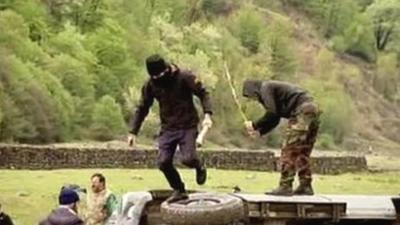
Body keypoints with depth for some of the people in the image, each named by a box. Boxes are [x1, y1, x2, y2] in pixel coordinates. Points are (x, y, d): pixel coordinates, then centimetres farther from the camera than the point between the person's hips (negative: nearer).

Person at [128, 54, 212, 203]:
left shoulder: (184, 78, -12)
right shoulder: (150, 85, -1)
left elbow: (203, 94, -6)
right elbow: (142, 108, 8)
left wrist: (207, 114, -21)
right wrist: (133, 132, 3)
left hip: (187, 127, -4)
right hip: (168, 128, 4)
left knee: (187, 159, -18)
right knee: (163, 162, -7)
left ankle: (199, 166, 20)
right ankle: (179, 190, 15)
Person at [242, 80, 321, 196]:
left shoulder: (265, 88, -1)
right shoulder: (272, 87, 28)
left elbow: (272, 114, -12)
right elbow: (275, 119, 28)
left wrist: (255, 125, -2)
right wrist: (259, 131, 21)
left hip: (302, 111, -10)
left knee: (289, 150, -6)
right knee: (302, 151, 14)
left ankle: (285, 187, -7)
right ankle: (305, 187, 16)